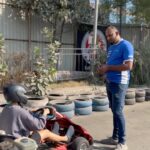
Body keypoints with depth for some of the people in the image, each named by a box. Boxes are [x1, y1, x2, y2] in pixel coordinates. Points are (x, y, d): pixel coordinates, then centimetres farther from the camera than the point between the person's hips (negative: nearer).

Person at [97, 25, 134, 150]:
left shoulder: (126, 45, -11)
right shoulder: (111, 47, 15)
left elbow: (128, 66, -21)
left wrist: (108, 68, -19)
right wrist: (103, 69, 1)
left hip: (119, 83, -8)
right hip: (109, 82, 8)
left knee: (118, 111, -7)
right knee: (114, 111, 14)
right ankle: (115, 137, 25)